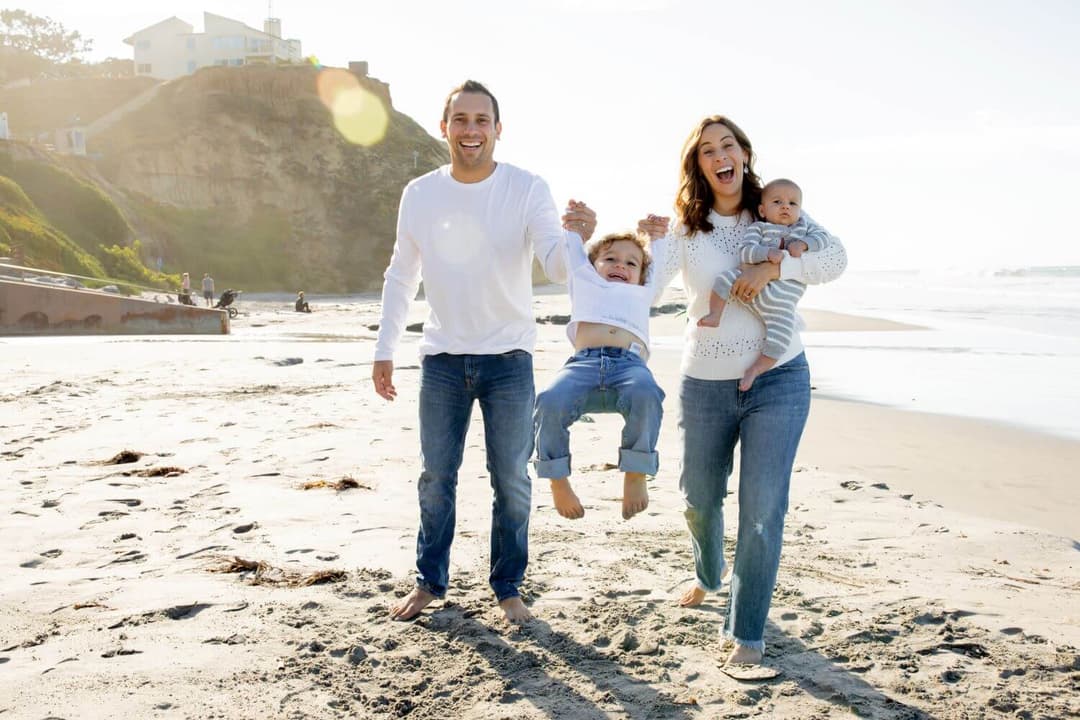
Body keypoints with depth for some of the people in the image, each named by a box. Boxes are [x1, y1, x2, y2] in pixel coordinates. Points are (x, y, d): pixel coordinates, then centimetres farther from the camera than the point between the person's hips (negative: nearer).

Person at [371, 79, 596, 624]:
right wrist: (384, 349, 4)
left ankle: (508, 588, 21)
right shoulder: (420, 194, -1)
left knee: (511, 480, 6)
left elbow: (556, 267, -20)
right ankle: (430, 581, 27)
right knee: (436, 477, 11)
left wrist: (575, 239, -43)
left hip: (508, 358, -2)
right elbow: (400, 276, 8)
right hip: (442, 357, 2)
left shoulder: (527, 189, -10)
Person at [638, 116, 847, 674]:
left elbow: (835, 259, -10)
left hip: (778, 380, -1)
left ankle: (747, 634, 6)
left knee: (763, 507, -7)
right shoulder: (685, 229, 0)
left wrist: (774, 267, -22)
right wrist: (651, 243, -26)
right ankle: (708, 577, 49)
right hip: (705, 384, 1)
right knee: (699, 497, 17)